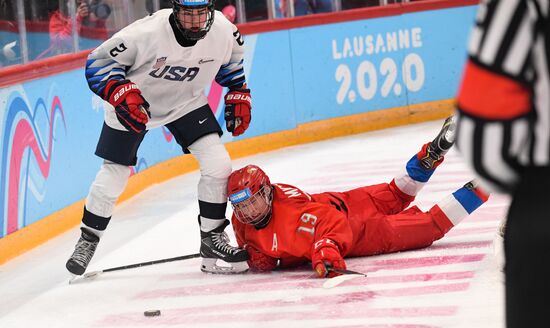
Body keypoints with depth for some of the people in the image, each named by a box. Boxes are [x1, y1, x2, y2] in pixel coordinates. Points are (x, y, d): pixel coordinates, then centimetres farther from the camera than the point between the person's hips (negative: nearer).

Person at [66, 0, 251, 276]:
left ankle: (212, 239, 3)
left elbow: (231, 59, 5)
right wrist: (123, 94, -36)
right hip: (133, 106, -3)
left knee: (218, 165, -12)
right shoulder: (147, 33, -34)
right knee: (113, 176, 3)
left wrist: (238, 95, 3)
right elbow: (99, 62, -24)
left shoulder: (223, 30, -21)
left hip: (186, 101, 3)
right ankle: (87, 241, 26)